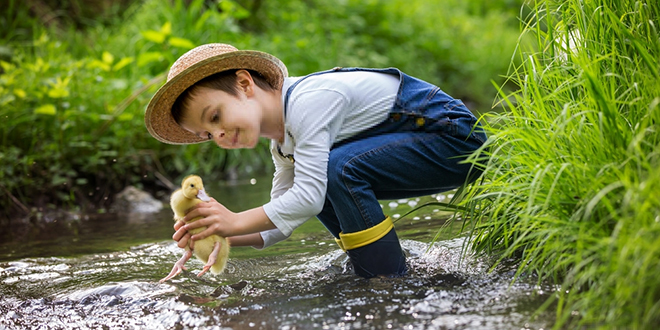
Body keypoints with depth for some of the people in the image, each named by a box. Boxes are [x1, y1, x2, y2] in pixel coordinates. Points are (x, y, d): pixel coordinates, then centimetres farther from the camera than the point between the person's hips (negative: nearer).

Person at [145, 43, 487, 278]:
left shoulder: (307, 101, -24)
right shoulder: (284, 143, 7)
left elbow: (308, 200, -29)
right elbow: (281, 223, 6)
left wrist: (236, 221, -21)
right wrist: (219, 235, -10)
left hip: (454, 136, -10)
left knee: (338, 168, -25)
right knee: (319, 176, 5)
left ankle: (392, 280, -14)